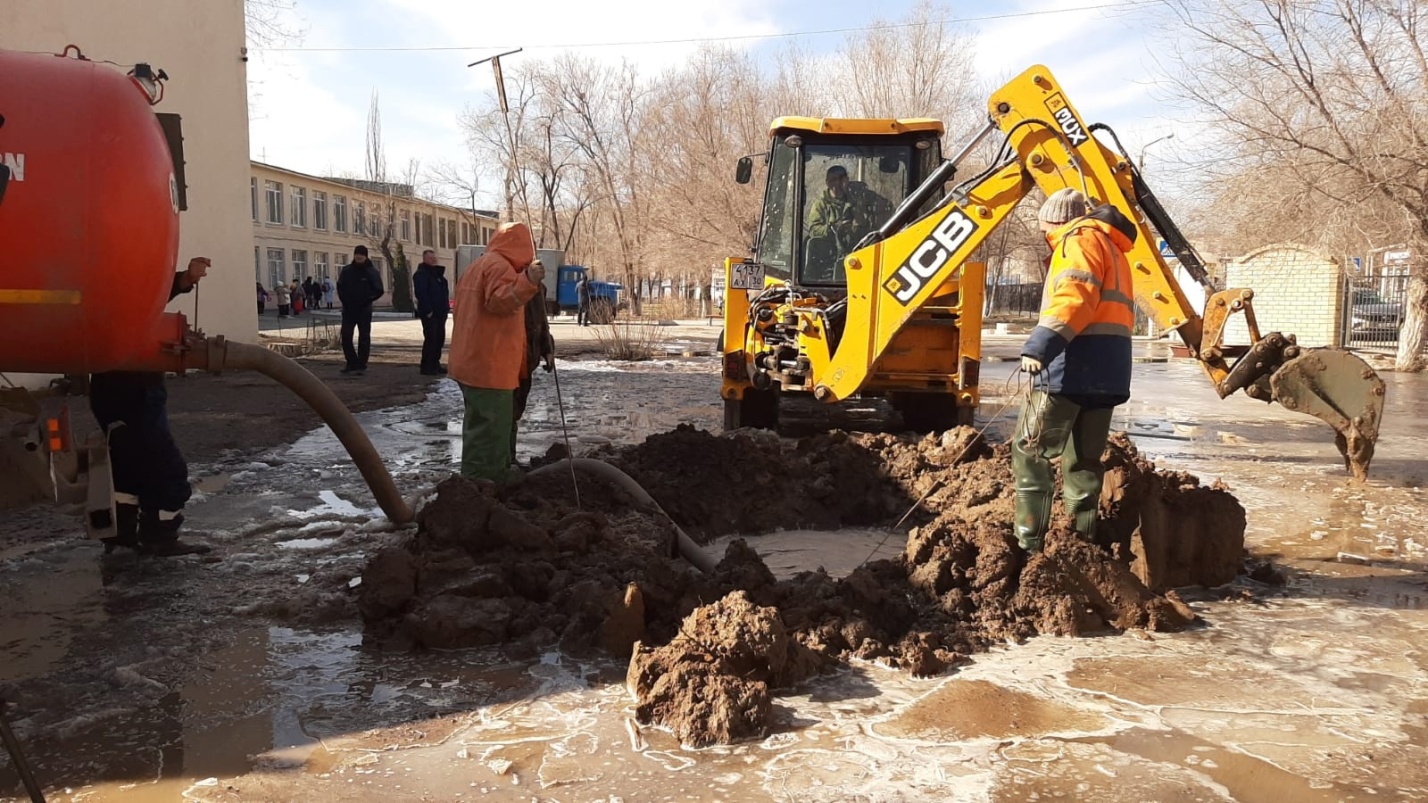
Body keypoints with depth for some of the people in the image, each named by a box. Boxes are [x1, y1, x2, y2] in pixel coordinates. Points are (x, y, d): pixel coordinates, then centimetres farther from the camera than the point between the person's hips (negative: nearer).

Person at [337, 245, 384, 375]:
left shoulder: (371, 272, -4)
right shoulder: (346, 270, 4)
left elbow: (379, 290, -4)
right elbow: (340, 286, 12)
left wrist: (367, 300, -13)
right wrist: (344, 299, -1)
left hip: (364, 310, -3)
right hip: (348, 309, 3)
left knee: (364, 337, 1)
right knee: (346, 336, 0)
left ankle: (361, 364, 7)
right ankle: (352, 362, 11)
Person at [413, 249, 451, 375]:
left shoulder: (438, 273, 20)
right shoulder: (421, 274, -9)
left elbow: (444, 291, 23)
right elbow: (421, 293, -18)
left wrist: (445, 307, 13)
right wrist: (428, 310, -23)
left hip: (440, 312, 9)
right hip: (430, 313, -9)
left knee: (440, 338, 11)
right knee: (430, 339, -9)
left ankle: (435, 364, 19)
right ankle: (427, 367, -5)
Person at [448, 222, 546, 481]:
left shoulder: (476, 267, 21)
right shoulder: (500, 266, -11)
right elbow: (500, 300, -30)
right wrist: (528, 281, -44)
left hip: (471, 363, 11)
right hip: (489, 366, -11)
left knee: (479, 429, 18)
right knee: (492, 431, -8)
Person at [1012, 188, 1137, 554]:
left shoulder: (1079, 239, -1)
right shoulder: (1109, 248, 30)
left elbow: (1074, 296, -20)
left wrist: (1041, 344, -30)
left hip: (1074, 366, -9)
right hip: (1106, 370, 9)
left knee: (1031, 452, -6)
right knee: (1083, 461, 12)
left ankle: (1028, 546, -9)